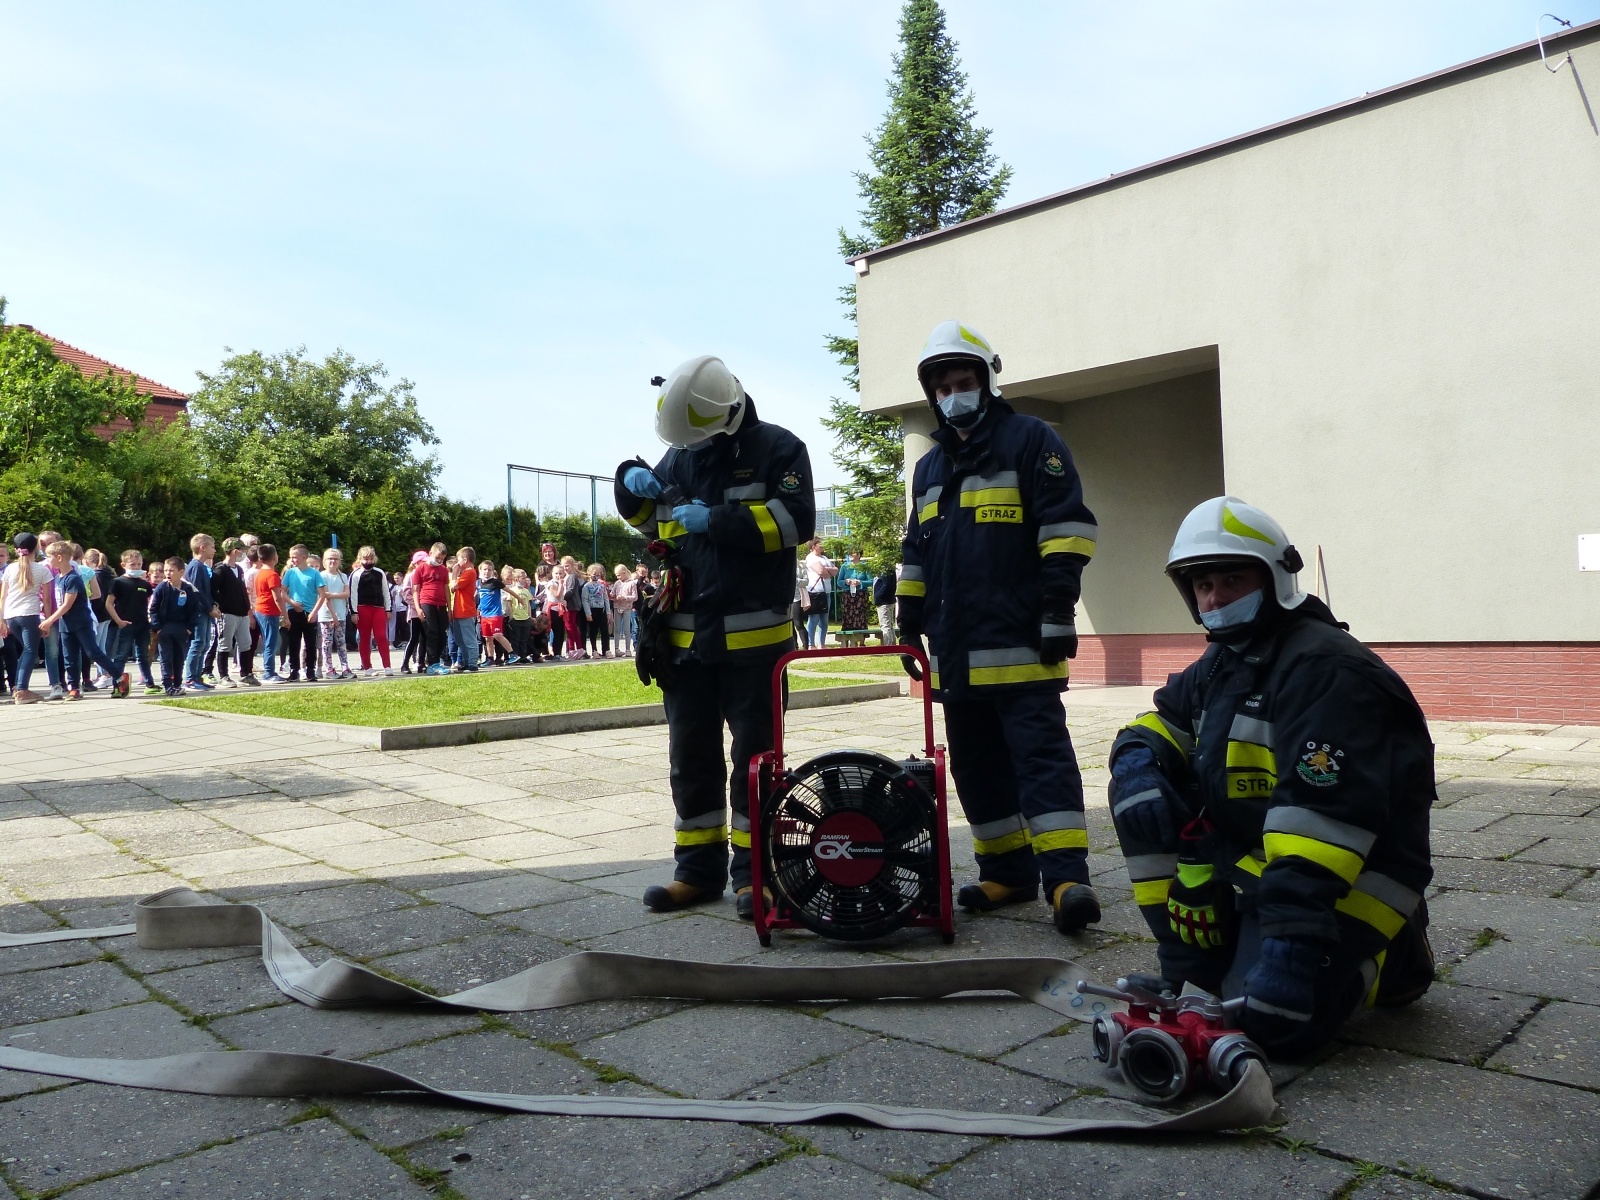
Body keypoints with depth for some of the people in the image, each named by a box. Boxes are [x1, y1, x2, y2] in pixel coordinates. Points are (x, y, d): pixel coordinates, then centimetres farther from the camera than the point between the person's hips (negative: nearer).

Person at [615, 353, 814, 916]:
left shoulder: (776, 449, -4)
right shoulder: (679, 455, 12)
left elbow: (796, 520, -16)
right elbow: (651, 523, 22)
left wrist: (717, 521, -20)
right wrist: (635, 486, 1)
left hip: (754, 635, -5)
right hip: (687, 634, 6)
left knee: (754, 754, 3)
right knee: (691, 755, 11)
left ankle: (753, 872, 12)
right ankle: (698, 869, 22)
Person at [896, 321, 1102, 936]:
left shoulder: (1030, 440, 1)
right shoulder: (929, 468, 22)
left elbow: (1065, 527, -8)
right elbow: (915, 556, 26)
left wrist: (1058, 610, -15)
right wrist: (910, 626, 20)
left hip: (1019, 643, -7)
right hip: (955, 650, 7)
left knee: (1041, 753, -11)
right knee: (976, 765, 9)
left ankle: (1066, 876, -12)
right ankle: (1008, 871, 18)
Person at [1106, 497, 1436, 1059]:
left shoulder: (1325, 669, -20)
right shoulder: (1219, 665, 8)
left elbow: (1325, 812, -28)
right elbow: (1154, 731, 12)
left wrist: (1291, 934, -34)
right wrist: (1137, 762, -14)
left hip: (1345, 877, -8)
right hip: (1248, 856, 8)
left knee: (1269, 1016, -24)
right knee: (1144, 780, -8)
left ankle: (1390, 953, 8)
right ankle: (1195, 968, 1)